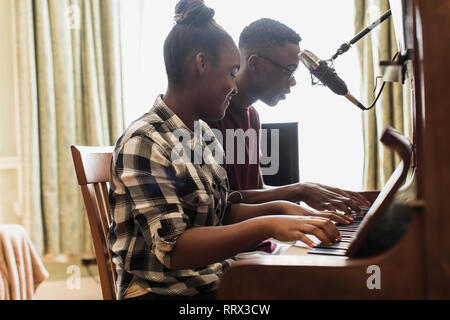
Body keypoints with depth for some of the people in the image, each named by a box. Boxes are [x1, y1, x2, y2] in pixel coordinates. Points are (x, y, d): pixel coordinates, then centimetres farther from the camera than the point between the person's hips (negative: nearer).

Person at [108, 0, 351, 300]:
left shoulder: (202, 132, 10)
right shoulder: (143, 143, -16)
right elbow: (173, 249, -24)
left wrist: (279, 208, 0)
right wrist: (266, 226, -31)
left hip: (214, 281, 8)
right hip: (163, 291, -8)